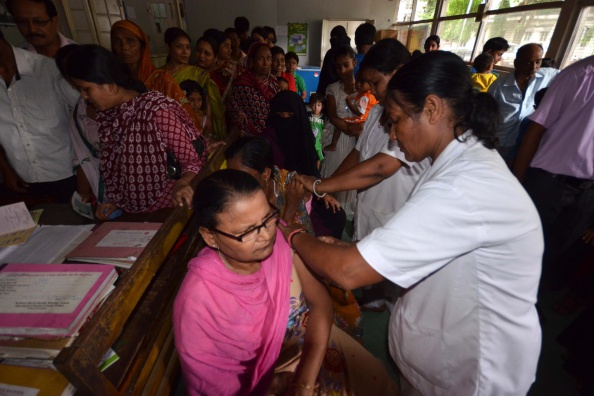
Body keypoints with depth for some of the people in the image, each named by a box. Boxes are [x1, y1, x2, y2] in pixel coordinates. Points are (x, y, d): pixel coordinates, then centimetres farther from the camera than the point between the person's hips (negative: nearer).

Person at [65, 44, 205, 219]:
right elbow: (116, 168, 15)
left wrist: (181, 184, -36)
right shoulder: (107, 116, 7)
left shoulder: (156, 110, -16)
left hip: (169, 213, -5)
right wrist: (114, 202, 3)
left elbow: (194, 160, -17)